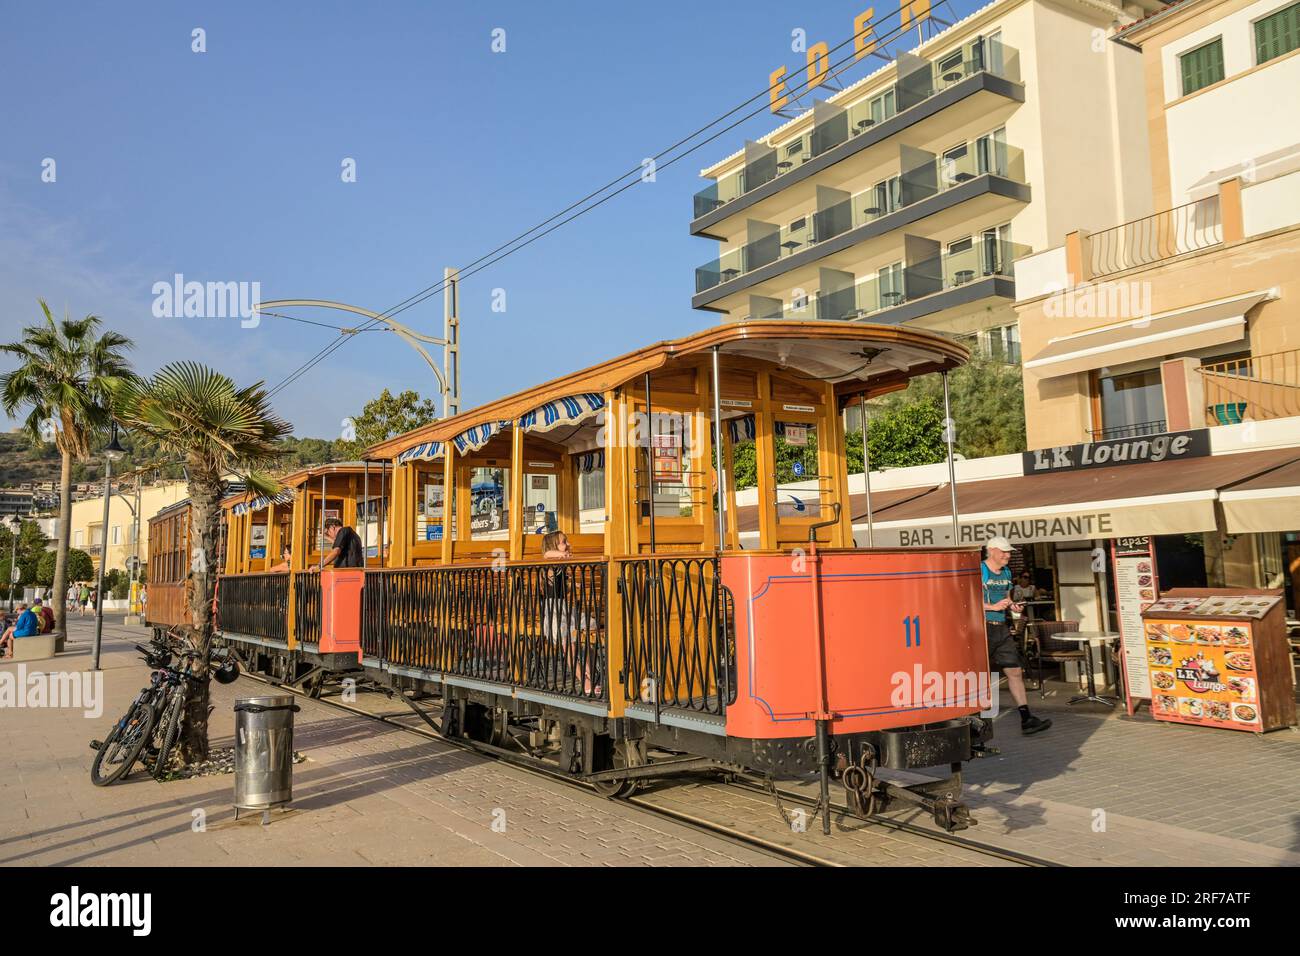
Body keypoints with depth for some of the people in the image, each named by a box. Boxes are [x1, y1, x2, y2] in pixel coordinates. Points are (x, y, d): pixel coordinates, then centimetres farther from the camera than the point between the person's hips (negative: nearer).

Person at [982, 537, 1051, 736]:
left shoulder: (1006, 572, 14)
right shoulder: (980, 570, -10)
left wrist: (1013, 606, 5)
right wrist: (993, 606, -23)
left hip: (1002, 628, 7)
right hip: (984, 627, -7)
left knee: (1015, 671, 3)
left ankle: (1026, 719, 6)